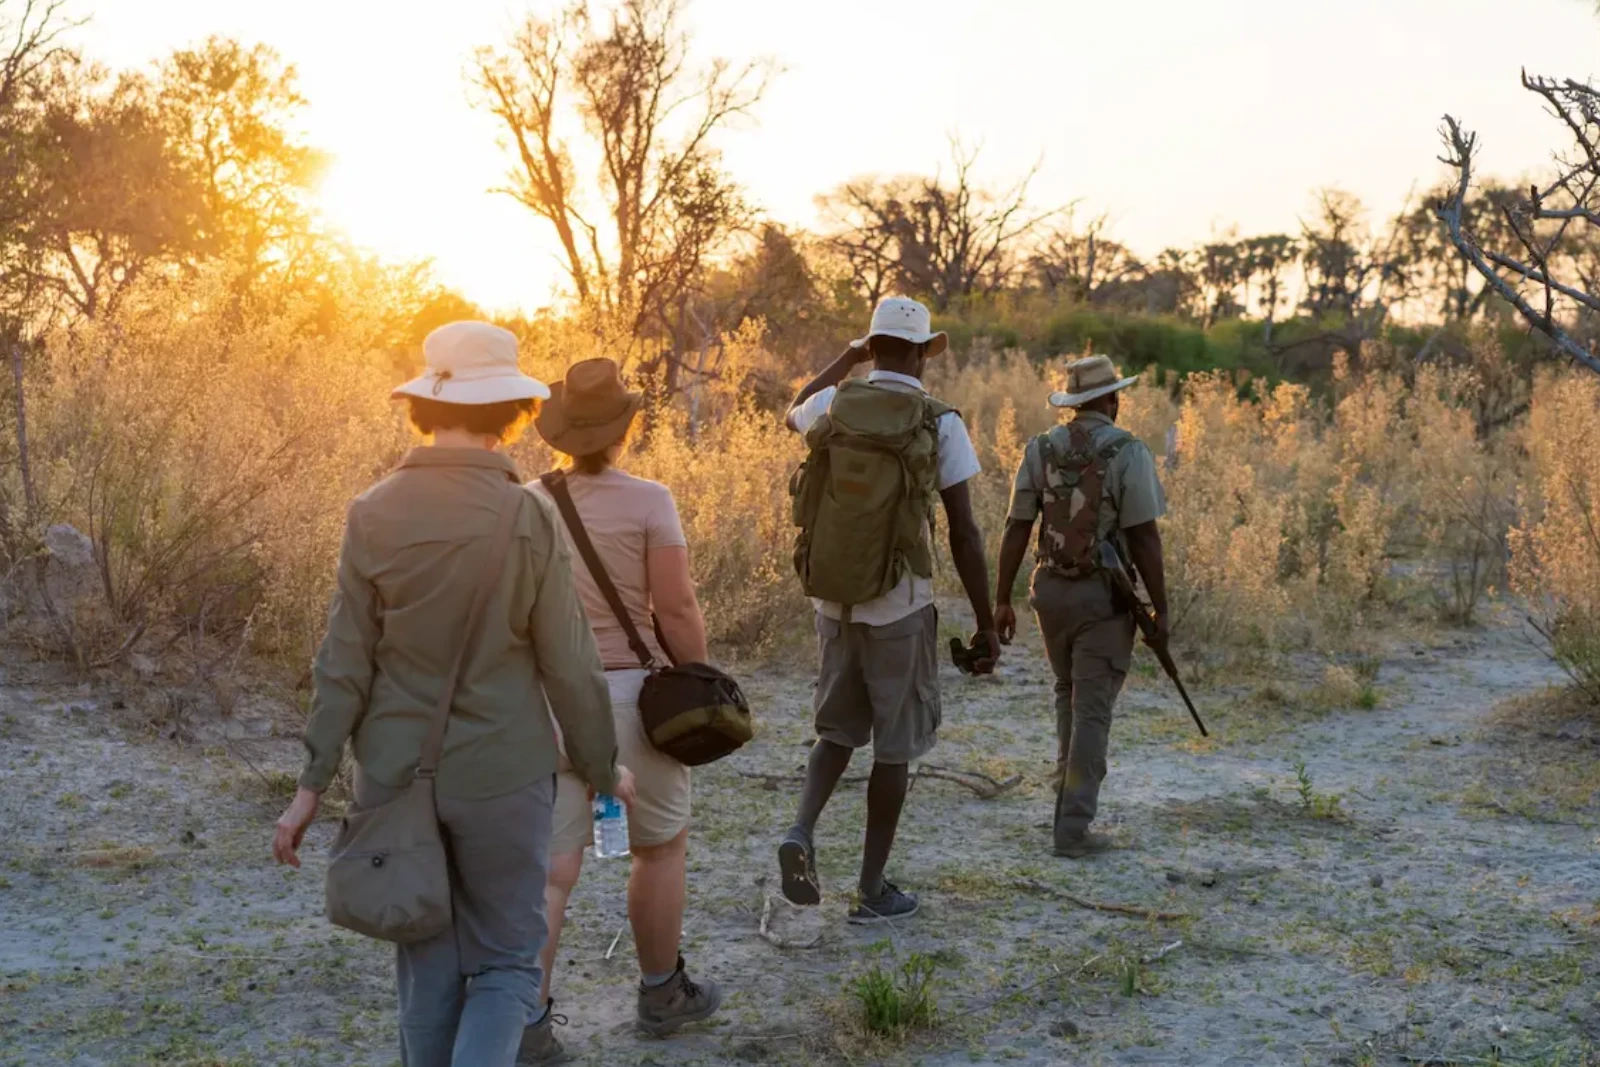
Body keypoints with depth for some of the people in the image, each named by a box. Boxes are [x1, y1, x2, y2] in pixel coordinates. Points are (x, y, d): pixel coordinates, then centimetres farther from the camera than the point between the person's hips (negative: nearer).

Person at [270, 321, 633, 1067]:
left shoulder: (372, 515, -5)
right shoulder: (528, 519, -12)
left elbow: (344, 665, -4)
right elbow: (569, 665, -6)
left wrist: (313, 783, 3)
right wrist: (602, 767, 7)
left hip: (396, 777, 3)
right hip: (501, 778, -3)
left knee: (427, 970, 16)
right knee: (505, 963, 10)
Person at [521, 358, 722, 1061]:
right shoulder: (648, 501, -12)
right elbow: (677, 611, -14)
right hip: (633, 692, -3)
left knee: (552, 868, 7)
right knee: (660, 844, 19)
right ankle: (661, 995, 32)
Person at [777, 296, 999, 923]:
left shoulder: (834, 405, 1)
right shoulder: (940, 423, -8)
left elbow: (794, 415, 29)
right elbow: (965, 535, -8)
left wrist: (849, 357, 30)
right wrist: (986, 624, -1)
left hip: (833, 598, 4)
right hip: (900, 605, -4)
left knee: (839, 727, 20)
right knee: (894, 744, 8)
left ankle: (802, 830, -5)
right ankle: (873, 889, 16)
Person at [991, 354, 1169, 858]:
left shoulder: (1040, 449, 1)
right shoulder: (1129, 452, -11)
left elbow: (1016, 529, 0)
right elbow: (1144, 538, -14)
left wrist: (1002, 600, 5)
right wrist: (1160, 608, -7)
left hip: (1051, 590, 5)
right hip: (1104, 595, -4)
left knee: (1069, 694, 26)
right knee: (1092, 710, 0)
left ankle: (1070, 793, 33)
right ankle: (1073, 827, -1)